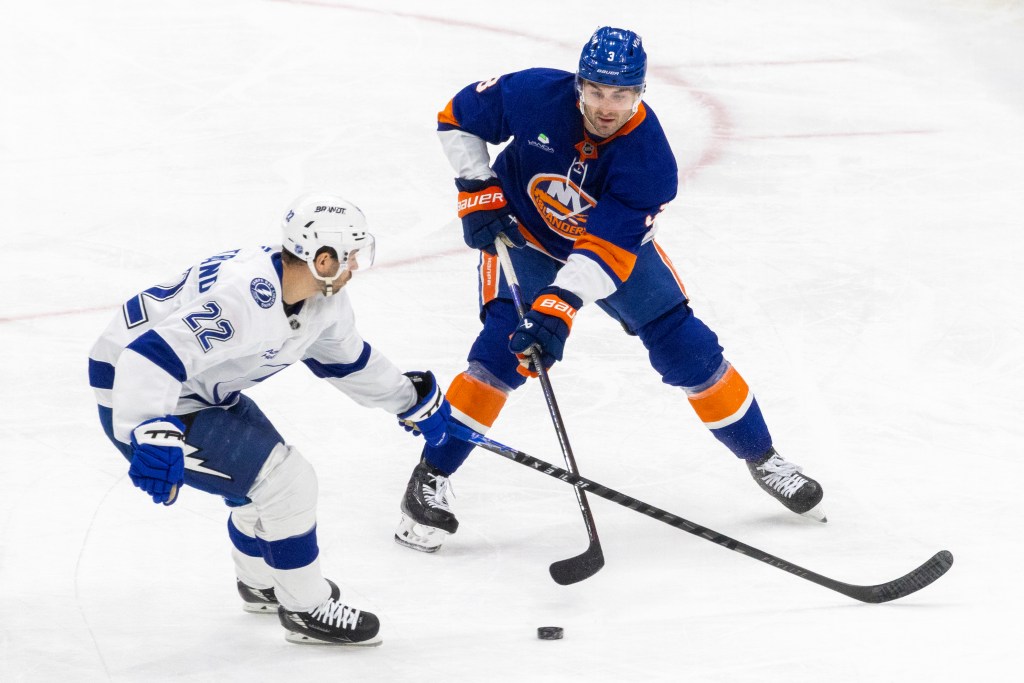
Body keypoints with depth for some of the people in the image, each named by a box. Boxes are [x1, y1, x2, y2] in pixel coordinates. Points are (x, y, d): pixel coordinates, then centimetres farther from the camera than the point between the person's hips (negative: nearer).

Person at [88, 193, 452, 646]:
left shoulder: (322, 297, -3)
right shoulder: (246, 298, -34)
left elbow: (345, 357, 18)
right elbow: (151, 357, -41)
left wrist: (413, 400, 24)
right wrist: (153, 436, -52)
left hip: (203, 389, 10)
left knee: (270, 475, 21)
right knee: (284, 480, -11)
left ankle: (261, 584, 48)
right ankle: (306, 609, 7)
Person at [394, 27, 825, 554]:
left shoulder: (649, 158, -30)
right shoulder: (533, 95, -29)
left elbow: (606, 250, -36)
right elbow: (458, 117, -11)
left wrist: (558, 308, -47)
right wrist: (478, 189, -18)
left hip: (617, 240, 1)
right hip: (523, 234, -1)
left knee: (690, 352, -1)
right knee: (501, 355, -20)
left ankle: (761, 457, 18)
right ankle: (429, 479, -9)